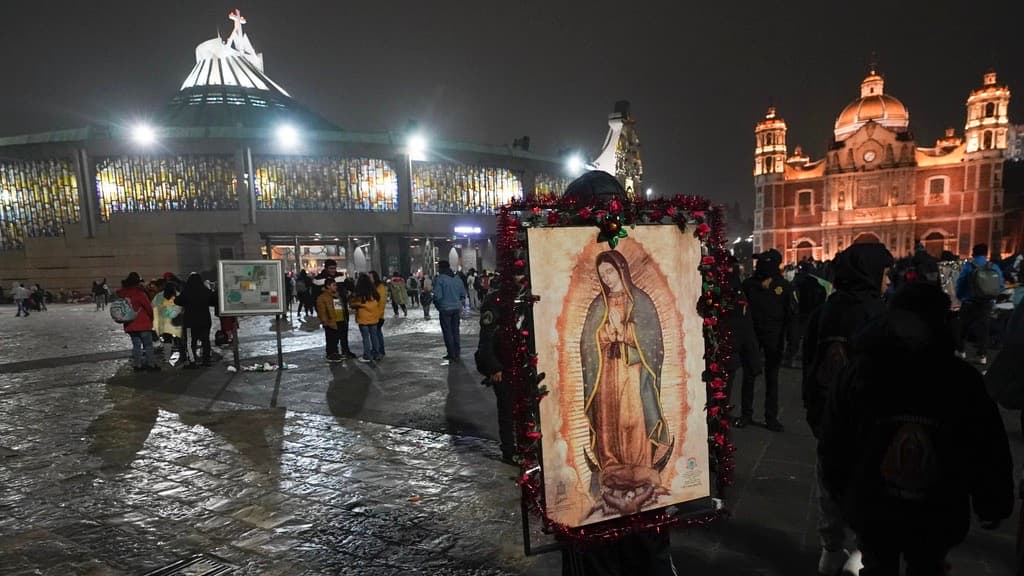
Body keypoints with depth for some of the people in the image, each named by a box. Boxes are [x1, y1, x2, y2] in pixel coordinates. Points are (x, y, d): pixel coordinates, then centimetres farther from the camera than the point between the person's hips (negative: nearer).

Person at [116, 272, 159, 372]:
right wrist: (151, 317, 6)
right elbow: (148, 307, -11)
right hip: (143, 324, -6)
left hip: (129, 325, 6)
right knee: (148, 345, 2)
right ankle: (150, 364, 2)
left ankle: (136, 365, 15)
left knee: (136, 345, 14)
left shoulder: (122, 293, 6)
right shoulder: (139, 293, -14)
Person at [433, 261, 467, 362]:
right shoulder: (457, 279, 7)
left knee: (447, 332, 3)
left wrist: (437, 304, 1)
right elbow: (463, 294, 8)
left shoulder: (439, 279, -11)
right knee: (455, 331, 15)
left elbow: (437, 296, -17)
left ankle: (451, 355, 4)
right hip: (456, 309, 5)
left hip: (445, 309, -5)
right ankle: (457, 354, 20)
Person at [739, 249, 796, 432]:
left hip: (774, 337, -1)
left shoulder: (783, 286, -3)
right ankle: (746, 414, 19)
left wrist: (792, 339, -5)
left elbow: (791, 313, 0)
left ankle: (771, 417, 17)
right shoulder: (748, 284, -1)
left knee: (772, 377, 8)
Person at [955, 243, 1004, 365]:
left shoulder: (968, 266, -10)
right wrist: (991, 295, 17)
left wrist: (960, 297, 8)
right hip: (986, 304, 3)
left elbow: (960, 284, -8)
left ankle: (961, 351, 19)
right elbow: (1002, 286, 1)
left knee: (963, 327, 11)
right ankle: (982, 356, 8)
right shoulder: (994, 268, -1)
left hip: (969, 304, -3)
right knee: (983, 328, 8)